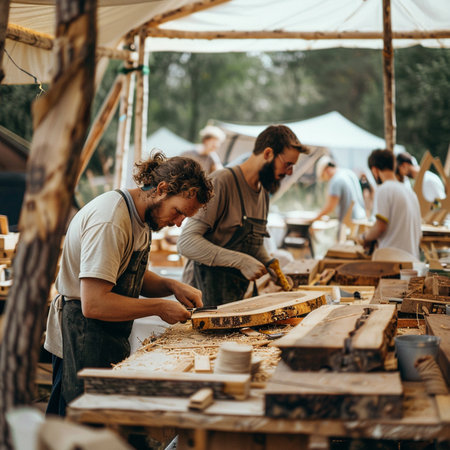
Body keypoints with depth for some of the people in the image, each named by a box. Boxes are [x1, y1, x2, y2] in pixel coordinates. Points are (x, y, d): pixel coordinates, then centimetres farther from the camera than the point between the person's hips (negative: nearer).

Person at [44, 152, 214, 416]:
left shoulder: (140, 216, 8)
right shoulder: (110, 222, -23)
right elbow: (93, 304, -28)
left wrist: (172, 286, 2)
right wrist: (159, 307, -19)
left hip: (110, 338, 10)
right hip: (83, 338, -10)